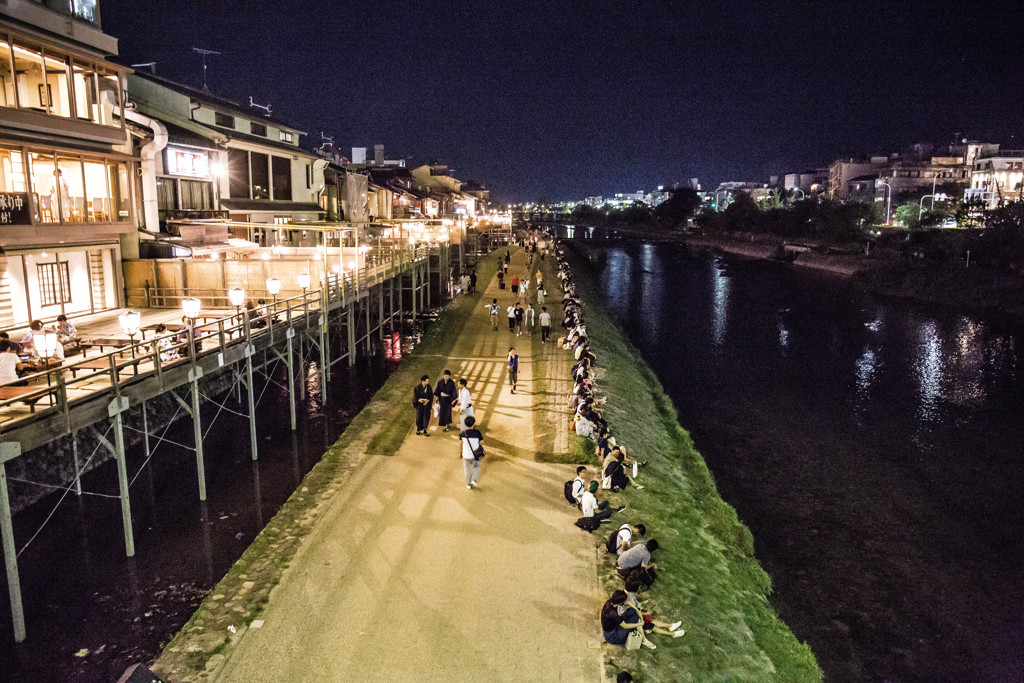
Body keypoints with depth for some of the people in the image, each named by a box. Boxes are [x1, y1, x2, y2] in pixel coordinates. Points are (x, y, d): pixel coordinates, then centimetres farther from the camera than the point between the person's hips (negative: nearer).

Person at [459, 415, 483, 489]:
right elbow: (481, 442, -12)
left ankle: (468, 484, 35)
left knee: (467, 469, 22)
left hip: (466, 455, 2)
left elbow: (460, 442, 0)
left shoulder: (463, 433, -15)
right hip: (476, 455, -2)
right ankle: (474, 480, 18)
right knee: (477, 467, 28)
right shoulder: (477, 432, -24)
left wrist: (460, 450, 19)